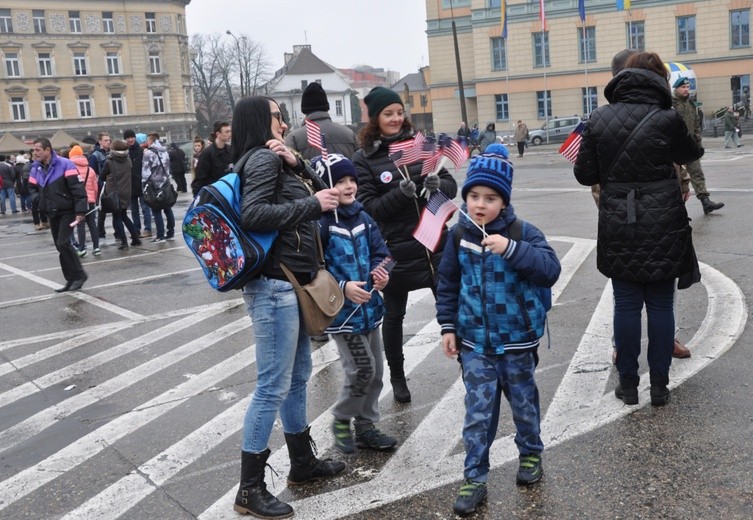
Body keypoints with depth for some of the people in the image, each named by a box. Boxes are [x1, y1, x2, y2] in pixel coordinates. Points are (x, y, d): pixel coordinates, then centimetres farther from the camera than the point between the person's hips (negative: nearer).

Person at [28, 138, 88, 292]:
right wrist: (37, 199, -2)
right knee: (61, 247, 9)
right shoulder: (36, 169, 5)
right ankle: (71, 280, 17)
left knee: (63, 244, -17)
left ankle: (79, 275, -3)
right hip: (52, 214, 7)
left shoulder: (65, 165, -15)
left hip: (67, 212, -7)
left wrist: (79, 212, -21)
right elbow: (32, 188, 20)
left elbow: (78, 190, -17)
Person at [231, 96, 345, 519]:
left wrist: (296, 163, -1)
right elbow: (252, 214, -24)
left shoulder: (278, 159, 18)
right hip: (274, 286, -10)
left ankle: (303, 462, 34)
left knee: (298, 376, 19)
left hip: (293, 284, 10)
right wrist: (312, 205, -19)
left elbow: (319, 190, 15)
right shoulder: (262, 158, -11)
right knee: (273, 386, -5)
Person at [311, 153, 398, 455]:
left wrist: (379, 272, -8)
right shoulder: (319, 223, -16)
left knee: (375, 372, 13)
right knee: (362, 369, -7)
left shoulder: (362, 218, 6)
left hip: (369, 305, 7)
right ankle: (341, 421, 18)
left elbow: (379, 252, 12)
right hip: (341, 310, -7)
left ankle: (365, 427, 30)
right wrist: (343, 287, -23)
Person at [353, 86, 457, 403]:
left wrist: (437, 185, -18)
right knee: (394, 314, 13)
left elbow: (450, 183, 5)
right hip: (396, 249, -2)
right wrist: (401, 192, -26)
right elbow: (369, 208, -11)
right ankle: (397, 377, 32)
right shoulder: (364, 159, -4)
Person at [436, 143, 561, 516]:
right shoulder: (459, 235, -3)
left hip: (517, 342, -1)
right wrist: (448, 326, 4)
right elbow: (448, 284, 6)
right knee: (478, 411, 4)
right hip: (474, 343, 1)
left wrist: (511, 249, -37)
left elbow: (550, 270, -26)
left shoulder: (522, 233, -12)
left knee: (523, 403, 18)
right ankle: (475, 477, 16)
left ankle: (530, 454, 42)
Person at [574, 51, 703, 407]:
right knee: (661, 304, 9)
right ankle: (659, 386, 16)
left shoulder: (598, 119, -3)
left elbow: (585, 175, 0)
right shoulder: (667, 120, -8)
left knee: (626, 304, 10)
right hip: (663, 227, -1)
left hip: (618, 228, 1)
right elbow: (691, 154, 11)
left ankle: (628, 384, 17)